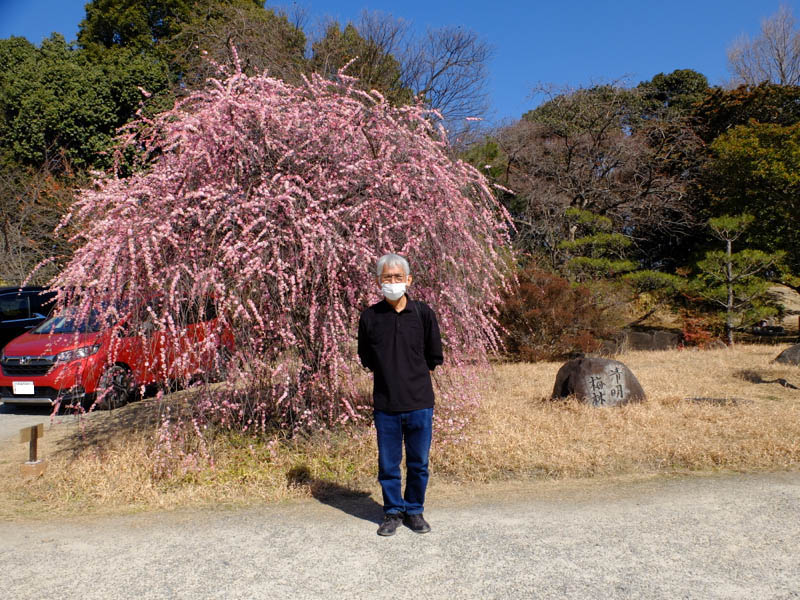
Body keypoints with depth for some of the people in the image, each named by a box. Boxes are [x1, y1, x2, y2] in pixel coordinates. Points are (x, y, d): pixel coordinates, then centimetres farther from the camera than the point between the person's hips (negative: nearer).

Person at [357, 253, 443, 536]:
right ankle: (393, 512, 28)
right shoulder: (370, 316, -1)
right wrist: (387, 375, 9)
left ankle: (414, 510, 29)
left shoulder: (423, 313, -1)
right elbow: (365, 356, 13)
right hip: (386, 405, 0)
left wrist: (415, 377, 9)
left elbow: (435, 356, 9)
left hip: (419, 403, 0)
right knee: (388, 464, 9)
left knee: (419, 463, 10)